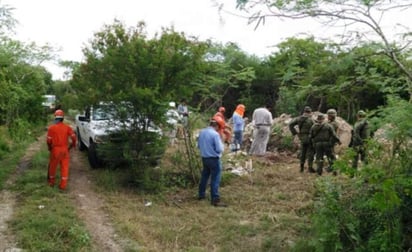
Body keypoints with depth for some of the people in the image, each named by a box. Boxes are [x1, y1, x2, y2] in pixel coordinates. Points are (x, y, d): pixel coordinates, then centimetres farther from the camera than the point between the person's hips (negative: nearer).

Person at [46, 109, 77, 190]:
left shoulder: (51, 128, -7)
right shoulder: (67, 127, -2)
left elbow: (49, 140, -7)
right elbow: (73, 138, -8)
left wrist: (49, 148, 12)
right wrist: (71, 146, 9)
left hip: (55, 149, -1)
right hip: (64, 150, 1)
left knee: (53, 166, 16)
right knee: (64, 167, 6)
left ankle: (51, 182, 30)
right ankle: (63, 185, 6)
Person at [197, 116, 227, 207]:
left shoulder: (202, 132, 3)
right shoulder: (215, 134, -20)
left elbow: (199, 145, 14)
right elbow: (220, 149, -19)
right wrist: (222, 145, 1)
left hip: (204, 158, 7)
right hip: (214, 159, -7)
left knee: (204, 176, 22)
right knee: (215, 179, -2)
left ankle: (201, 194, 34)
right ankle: (215, 200, 0)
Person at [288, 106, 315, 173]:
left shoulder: (298, 118, 0)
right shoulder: (311, 120, -17)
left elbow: (290, 124, -1)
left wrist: (294, 132, 3)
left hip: (302, 138, 5)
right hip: (309, 138, -5)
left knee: (303, 152, 17)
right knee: (310, 153, 3)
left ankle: (302, 166, 18)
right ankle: (310, 167, 4)